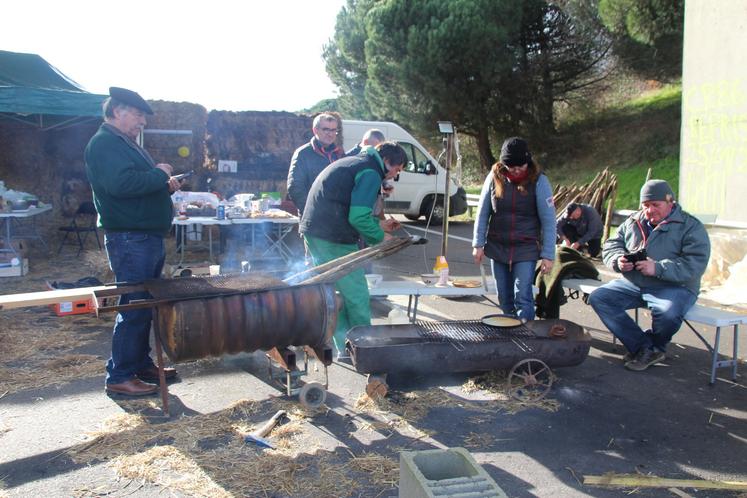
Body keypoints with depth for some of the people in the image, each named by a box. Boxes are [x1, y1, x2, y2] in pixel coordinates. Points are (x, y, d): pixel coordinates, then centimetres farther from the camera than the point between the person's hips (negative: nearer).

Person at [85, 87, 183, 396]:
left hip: (148, 237, 10)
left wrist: (165, 185, 8)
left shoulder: (124, 144, 20)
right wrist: (159, 175, -16)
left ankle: (142, 365, 27)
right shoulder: (104, 144, -12)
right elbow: (121, 183, -28)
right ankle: (119, 377, 5)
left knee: (145, 306, 15)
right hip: (129, 239, -10)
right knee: (134, 308, -6)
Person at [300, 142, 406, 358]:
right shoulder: (371, 173, -10)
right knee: (357, 297, 2)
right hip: (334, 240, -10)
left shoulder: (353, 163, 23)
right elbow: (358, 217, -20)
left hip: (312, 231, 10)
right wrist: (380, 236, -4)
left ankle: (345, 349, 25)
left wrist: (379, 224, 25)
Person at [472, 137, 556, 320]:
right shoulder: (494, 177, -2)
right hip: (497, 247, 3)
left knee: (523, 298, -10)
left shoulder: (539, 181, -9)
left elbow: (548, 220, -8)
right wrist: (478, 244, 1)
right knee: (504, 299, 11)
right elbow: (482, 212, 5)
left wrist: (548, 255, -11)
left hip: (526, 249, -3)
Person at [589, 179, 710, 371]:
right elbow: (611, 245, 14)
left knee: (668, 313, -37)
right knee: (598, 298, -13)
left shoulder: (691, 226, -5)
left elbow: (695, 264, -17)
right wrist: (618, 260, -11)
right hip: (632, 284, 6)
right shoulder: (633, 222, 12)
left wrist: (658, 268, -29)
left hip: (674, 287, -5)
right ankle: (643, 347, -11)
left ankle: (655, 347, 1)